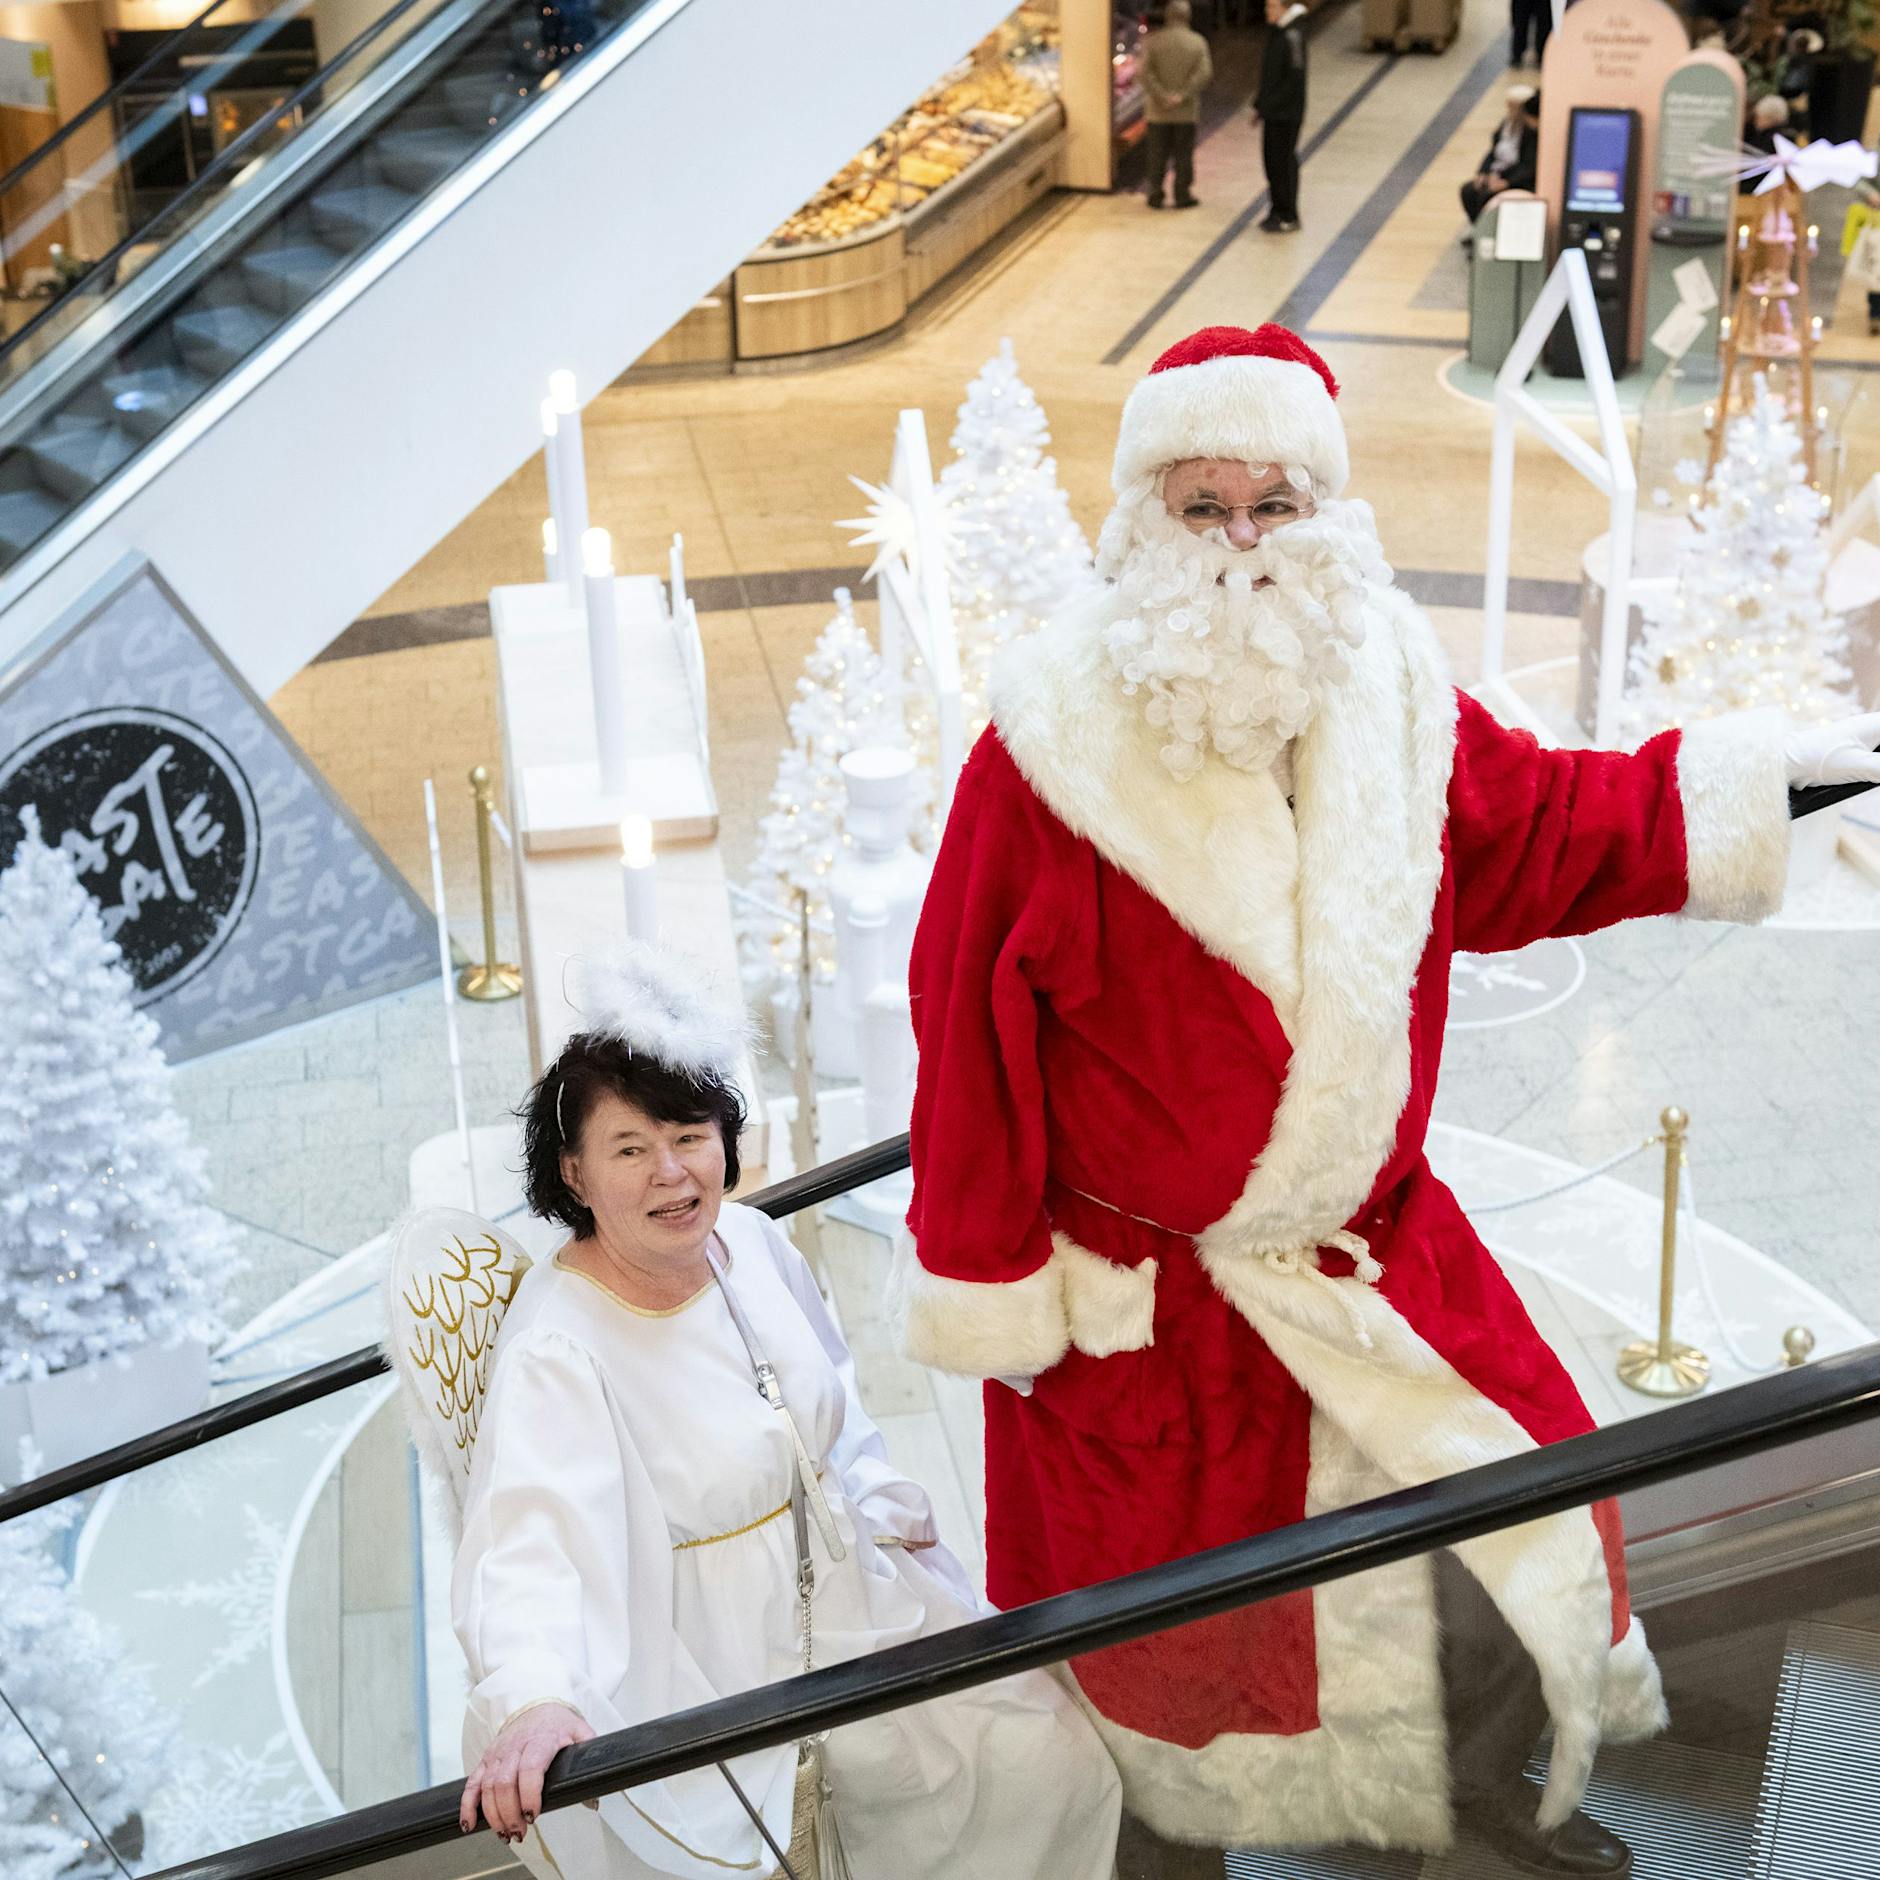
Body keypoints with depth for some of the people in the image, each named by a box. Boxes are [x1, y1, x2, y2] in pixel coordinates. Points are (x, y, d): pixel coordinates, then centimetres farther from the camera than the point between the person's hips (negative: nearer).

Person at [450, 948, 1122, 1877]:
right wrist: (532, 1701, -57)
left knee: (1053, 1753, 0)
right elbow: (531, 1535, -41)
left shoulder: (751, 1243, -1)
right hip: (702, 1674, -6)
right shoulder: (554, 1352, -24)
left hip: (844, 1598, 6)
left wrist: (893, 1520, 13)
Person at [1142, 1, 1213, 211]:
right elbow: (1204, 73, -13)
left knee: (1157, 155, 9)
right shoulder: (1197, 42, -3)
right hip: (1187, 112, 0)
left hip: (1158, 112, 0)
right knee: (1183, 154, 8)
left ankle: (1155, 194, 12)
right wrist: (1184, 95, -15)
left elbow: (1146, 72, -14)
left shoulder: (1152, 40, -4)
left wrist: (1161, 96, -15)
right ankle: (1183, 195, 11)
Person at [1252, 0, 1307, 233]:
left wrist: (1269, 104, -18)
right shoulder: (1274, 32, 12)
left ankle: (1289, 217, 5)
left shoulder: (1292, 35, -16)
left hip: (1286, 115, -9)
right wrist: (1260, 104, 13)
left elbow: (1295, 78, -20)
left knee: (1284, 162, -3)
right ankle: (1277, 211, 23)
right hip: (1272, 113, 9)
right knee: (1271, 160, 13)